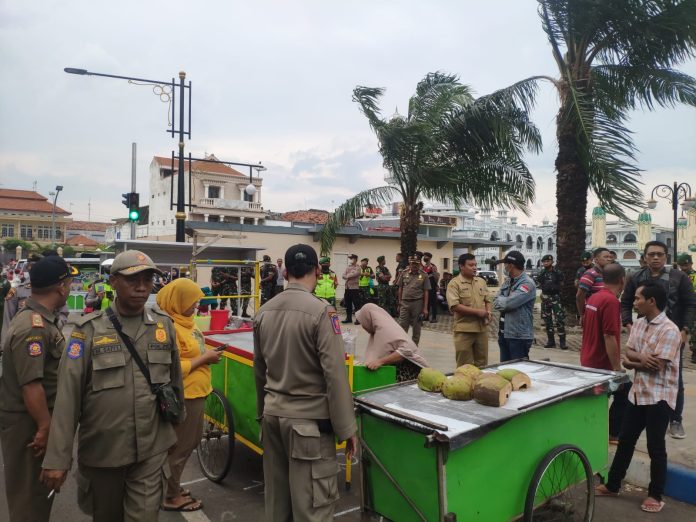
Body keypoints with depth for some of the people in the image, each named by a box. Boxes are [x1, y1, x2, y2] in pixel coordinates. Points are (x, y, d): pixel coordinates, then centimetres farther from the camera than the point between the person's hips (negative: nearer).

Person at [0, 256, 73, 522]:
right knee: (29, 491, 8)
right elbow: (31, 386, -28)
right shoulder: (33, 327, -26)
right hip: (27, 423, -9)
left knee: (39, 486, 23)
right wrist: (46, 428, -20)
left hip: (38, 418, 9)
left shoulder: (39, 318, 6)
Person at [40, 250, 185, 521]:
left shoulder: (164, 324, 0)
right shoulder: (89, 330, -9)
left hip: (152, 450, 1)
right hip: (102, 450, -1)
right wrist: (57, 458, -13)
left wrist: (177, 418, 18)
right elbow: (68, 397, -11)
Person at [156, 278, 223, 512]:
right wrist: (204, 359, -18)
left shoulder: (184, 321, 7)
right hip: (183, 396, -10)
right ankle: (171, 497, 26)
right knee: (180, 446, 7)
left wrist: (207, 354, 4)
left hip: (195, 393, 10)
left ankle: (172, 487, 39)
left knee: (190, 442, 22)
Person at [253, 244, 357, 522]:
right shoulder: (322, 311, -17)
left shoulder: (264, 312, 3)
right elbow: (335, 375, -16)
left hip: (272, 414, 7)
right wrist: (346, 428, -7)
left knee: (275, 497, 20)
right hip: (309, 418, -6)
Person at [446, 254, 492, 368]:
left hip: (482, 328, 6)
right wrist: (477, 312, -17)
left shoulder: (481, 281, 12)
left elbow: (487, 300, 19)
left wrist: (488, 312, -3)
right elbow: (454, 306, -17)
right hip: (464, 330, -5)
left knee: (482, 364, 14)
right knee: (465, 366, 4)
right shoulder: (454, 283, -8)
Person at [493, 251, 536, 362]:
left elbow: (509, 303, -24)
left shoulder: (527, 283, -14)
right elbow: (496, 302, 5)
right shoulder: (507, 282, 12)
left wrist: (500, 301, -4)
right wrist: (505, 301, -14)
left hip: (519, 336, -8)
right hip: (504, 333, 8)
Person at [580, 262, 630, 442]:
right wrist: (617, 368, -20)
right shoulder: (611, 301, -20)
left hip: (588, 361, 9)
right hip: (602, 364, -9)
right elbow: (609, 337, -24)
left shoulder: (593, 298, 8)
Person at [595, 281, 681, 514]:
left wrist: (633, 360, -8)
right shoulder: (638, 324, 6)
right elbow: (627, 355, 3)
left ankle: (655, 495, 24)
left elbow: (656, 367, -22)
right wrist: (641, 359, -18)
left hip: (659, 397, -7)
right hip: (638, 393, 7)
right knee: (625, 441, 14)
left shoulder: (669, 330, -18)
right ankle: (612, 485, 27)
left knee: (655, 447, 6)